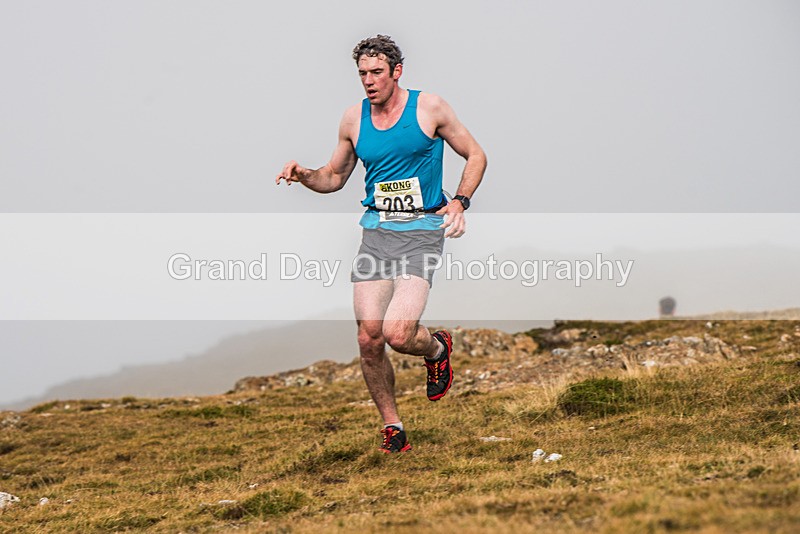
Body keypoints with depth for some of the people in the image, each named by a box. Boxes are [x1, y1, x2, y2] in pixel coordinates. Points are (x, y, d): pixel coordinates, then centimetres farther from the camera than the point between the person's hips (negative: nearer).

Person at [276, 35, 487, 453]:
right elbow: (334, 177, 21)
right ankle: (392, 429, 14)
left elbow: (475, 155, 7)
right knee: (368, 339, -5)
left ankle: (437, 348, 17)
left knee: (396, 333, -20)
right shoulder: (354, 119, 9)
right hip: (376, 230, 4)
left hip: (422, 231, -4)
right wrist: (302, 175, 1)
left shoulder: (430, 108, -2)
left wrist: (459, 202, -7)